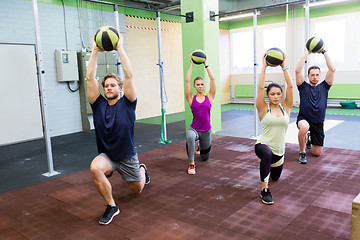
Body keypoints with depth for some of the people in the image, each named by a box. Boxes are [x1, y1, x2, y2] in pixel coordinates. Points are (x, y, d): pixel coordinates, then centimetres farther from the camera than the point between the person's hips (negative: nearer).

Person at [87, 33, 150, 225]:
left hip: (127, 157, -1)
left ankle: (142, 170, 55)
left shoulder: (126, 104, -11)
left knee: (137, 189, 17)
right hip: (106, 155, 1)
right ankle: (111, 206, -11)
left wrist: (120, 48, -21)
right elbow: (90, 78, -12)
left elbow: (129, 75, -21)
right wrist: (95, 51, -15)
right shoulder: (98, 104, -5)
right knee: (95, 168, -34)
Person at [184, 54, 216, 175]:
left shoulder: (209, 97, -1)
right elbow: (187, 81, -11)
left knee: (205, 157, 19)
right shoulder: (191, 98, -3)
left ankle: (200, 144, 56)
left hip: (206, 130, 2)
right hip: (194, 128, -2)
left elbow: (212, 79, -8)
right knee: (190, 136, -41)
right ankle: (191, 164, -22)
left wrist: (205, 64, -6)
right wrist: (192, 65, -8)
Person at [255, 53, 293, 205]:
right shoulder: (263, 109, -7)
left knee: (275, 177, 25)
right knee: (267, 154, -42)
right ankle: (264, 190, -28)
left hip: (279, 151, 4)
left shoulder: (286, 108, 0)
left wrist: (284, 66, -12)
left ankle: (268, 166, 61)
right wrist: (264, 66, -15)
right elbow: (260, 87, -17)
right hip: (263, 145, -4)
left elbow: (290, 86, -10)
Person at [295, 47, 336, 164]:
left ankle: (309, 139, 45)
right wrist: (306, 53, -15)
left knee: (317, 153, 8)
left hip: (318, 122, 3)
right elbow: (298, 71, -16)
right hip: (303, 118, -3)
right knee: (304, 127, -42)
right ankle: (302, 152, -16)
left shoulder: (324, 87, 4)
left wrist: (324, 52, -8)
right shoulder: (303, 87, -2)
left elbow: (332, 69, -7)